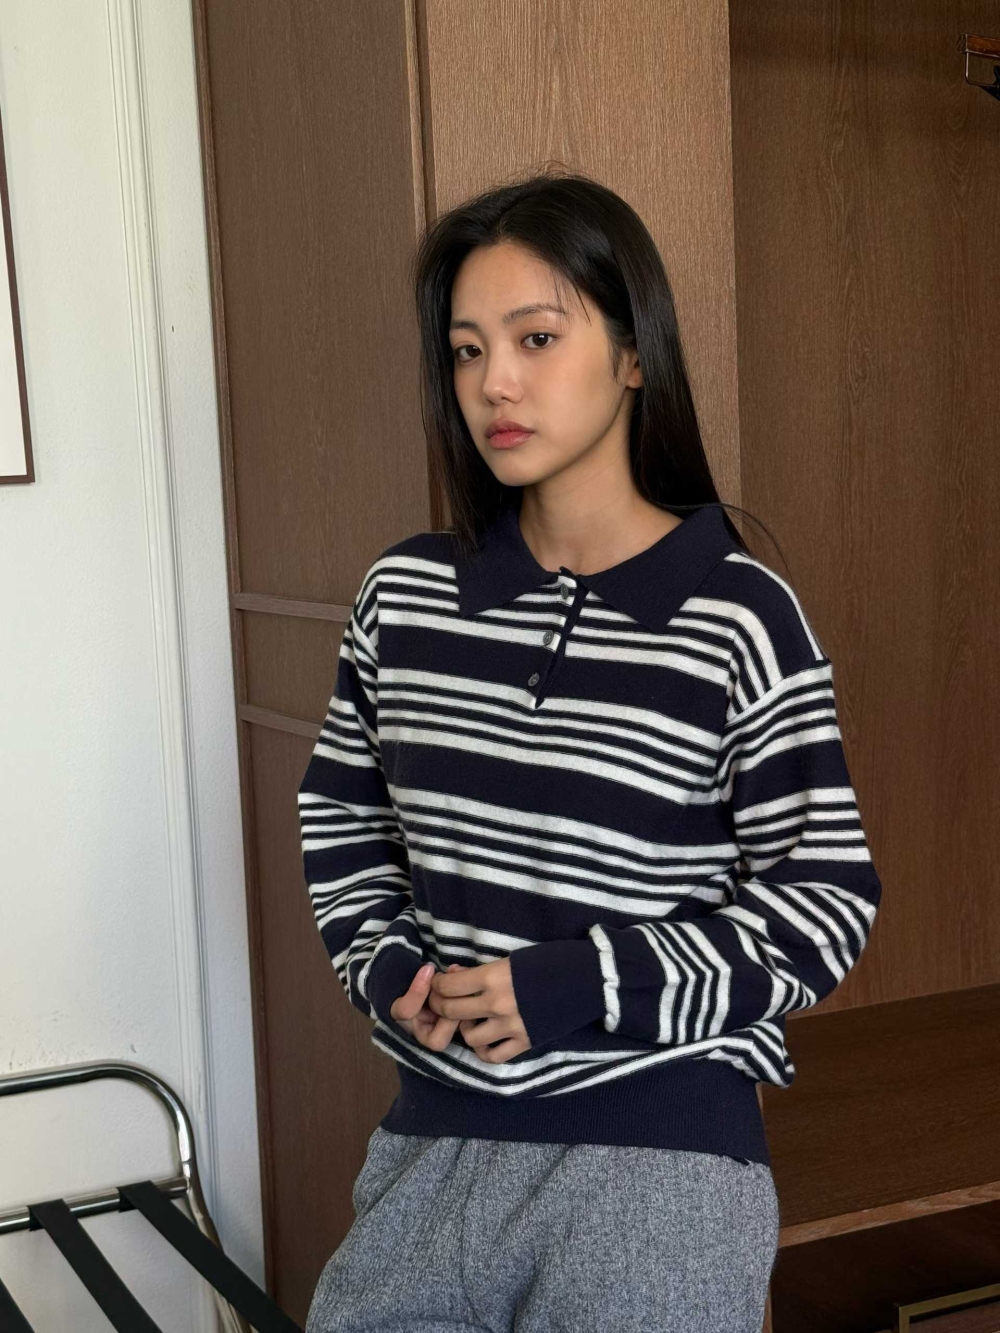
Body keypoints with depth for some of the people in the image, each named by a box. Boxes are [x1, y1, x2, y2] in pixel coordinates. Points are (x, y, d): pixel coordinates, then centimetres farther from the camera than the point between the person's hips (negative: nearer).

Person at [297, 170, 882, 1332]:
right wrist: (388, 968, -3)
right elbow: (342, 828, 15)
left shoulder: (738, 618, -10)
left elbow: (825, 906, -8)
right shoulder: (403, 598, 3)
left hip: (658, 1163, -3)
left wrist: (579, 986, -16)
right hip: (431, 1149, 4)